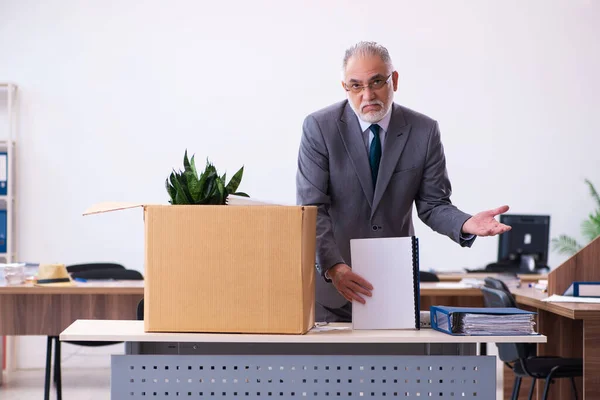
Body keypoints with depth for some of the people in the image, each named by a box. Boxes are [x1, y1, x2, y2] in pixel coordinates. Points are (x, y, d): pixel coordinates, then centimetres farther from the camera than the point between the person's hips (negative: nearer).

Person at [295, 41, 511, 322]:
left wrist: (466, 225, -21)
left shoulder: (424, 131, -3)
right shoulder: (319, 128, -9)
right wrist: (333, 267, -29)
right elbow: (311, 209, -14)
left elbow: (432, 204, 1)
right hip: (331, 280, -2)